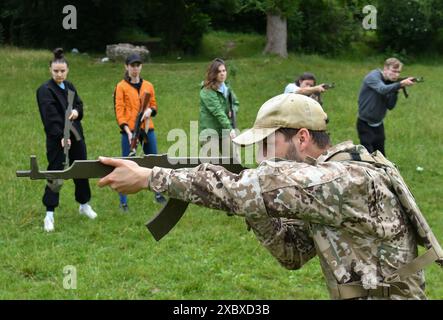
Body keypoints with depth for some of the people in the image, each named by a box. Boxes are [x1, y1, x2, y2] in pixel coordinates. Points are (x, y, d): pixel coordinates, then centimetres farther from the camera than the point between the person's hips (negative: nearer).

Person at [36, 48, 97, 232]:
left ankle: (84, 205, 32)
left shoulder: (69, 87, 10)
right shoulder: (45, 90, -12)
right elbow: (50, 117, -19)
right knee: (55, 175, -4)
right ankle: (49, 215, 3)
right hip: (56, 140, -6)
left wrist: (76, 111, -11)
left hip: (76, 136, 7)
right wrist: (61, 136, -28)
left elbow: (79, 104, 14)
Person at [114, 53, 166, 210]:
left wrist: (150, 110, -8)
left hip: (147, 129, 4)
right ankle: (123, 202, 6)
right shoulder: (121, 87, -3)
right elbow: (119, 110, -8)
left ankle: (158, 194, 29)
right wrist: (127, 131, -18)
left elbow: (154, 105, 17)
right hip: (130, 131, -4)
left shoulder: (148, 86, 10)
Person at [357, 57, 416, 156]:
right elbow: (382, 89, -34)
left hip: (378, 124, 7)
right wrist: (401, 84, -42)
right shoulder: (373, 76, -15)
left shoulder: (390, 83, 4)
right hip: (365, 125, -7)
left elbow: (390, 106, 0)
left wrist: (396, 90, -14)